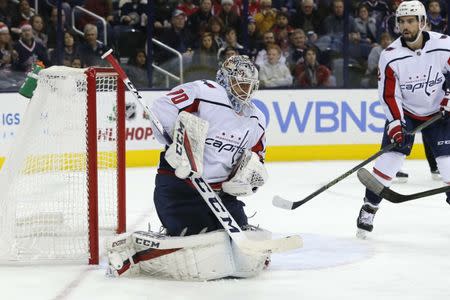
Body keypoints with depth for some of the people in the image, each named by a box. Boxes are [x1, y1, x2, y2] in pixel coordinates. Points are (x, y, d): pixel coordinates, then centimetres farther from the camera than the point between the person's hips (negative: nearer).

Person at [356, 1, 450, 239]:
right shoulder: (390, 56, -17)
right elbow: (389, 95, -13)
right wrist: (395, 124, -22)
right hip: (404, 111, 0)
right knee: (391, 155, -10)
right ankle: (369, 208, -1)